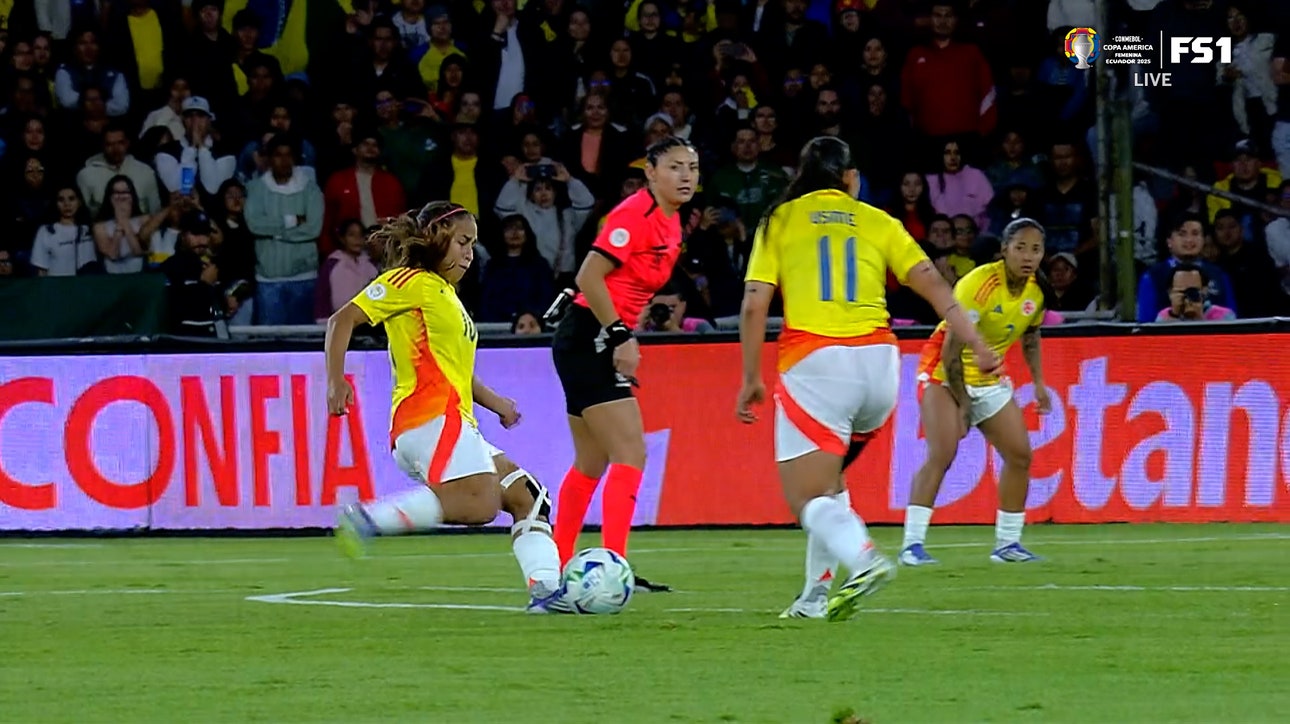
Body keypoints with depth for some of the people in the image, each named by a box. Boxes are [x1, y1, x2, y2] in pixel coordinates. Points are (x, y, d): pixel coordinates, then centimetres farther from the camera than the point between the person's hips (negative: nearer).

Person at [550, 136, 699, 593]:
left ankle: (557, 569, 22)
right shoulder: (636, 214, -16)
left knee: (591, 464, 15)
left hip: (603, 343, 10)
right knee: (631, 454, -14)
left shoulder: (670, 222, 12)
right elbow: (589, 277, -22)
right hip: (588, 339, -10)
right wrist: (619, 336, -20)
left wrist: (623, 341, 15)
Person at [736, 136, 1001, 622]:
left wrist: (751, 378, 8)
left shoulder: (780, 220, 11)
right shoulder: (876, 222, 16)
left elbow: (754, 305, 3)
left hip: (813, 360, -4)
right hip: (878, 360, 4)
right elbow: (931, 282, 5)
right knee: (827, 476, 25)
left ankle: (863, 559, -34)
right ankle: (817, 595, 18)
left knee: (807, 497, -4)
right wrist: (975, 344, 1)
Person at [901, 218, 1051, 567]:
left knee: (1020, 455, 3)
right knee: (941, 454, -22)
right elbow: (951, 349, -24)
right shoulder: (979, 284, -25)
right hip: (944, 374, -7)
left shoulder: (1036, 292, -3)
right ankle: (912, 544, -23)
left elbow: (1030, 337, 18)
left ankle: (1007, 543, 15)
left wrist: (1038, 383, 8)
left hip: (989, 378, 7)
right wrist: (962, 404, -21)